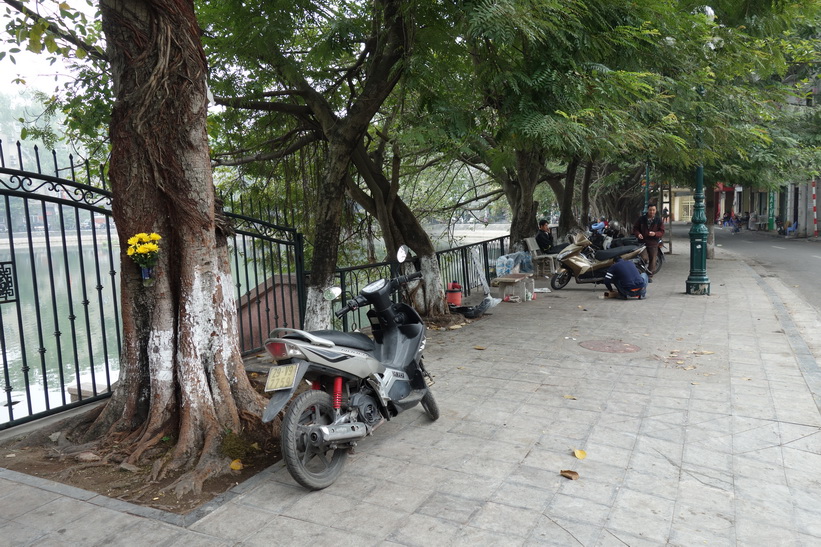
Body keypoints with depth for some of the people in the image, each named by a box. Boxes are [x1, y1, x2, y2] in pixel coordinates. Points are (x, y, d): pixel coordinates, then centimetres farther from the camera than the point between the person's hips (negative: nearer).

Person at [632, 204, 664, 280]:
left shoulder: (659, 220, 4)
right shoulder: (641, 219, 4)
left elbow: (662, 231, 3)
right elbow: (635, 228, 10)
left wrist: (655, 234, -17)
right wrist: (638, 234, -10)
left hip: (653, 243, 0)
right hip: (642, 242, 0)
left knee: (652, 260, 3)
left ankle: (650, 276, 11)